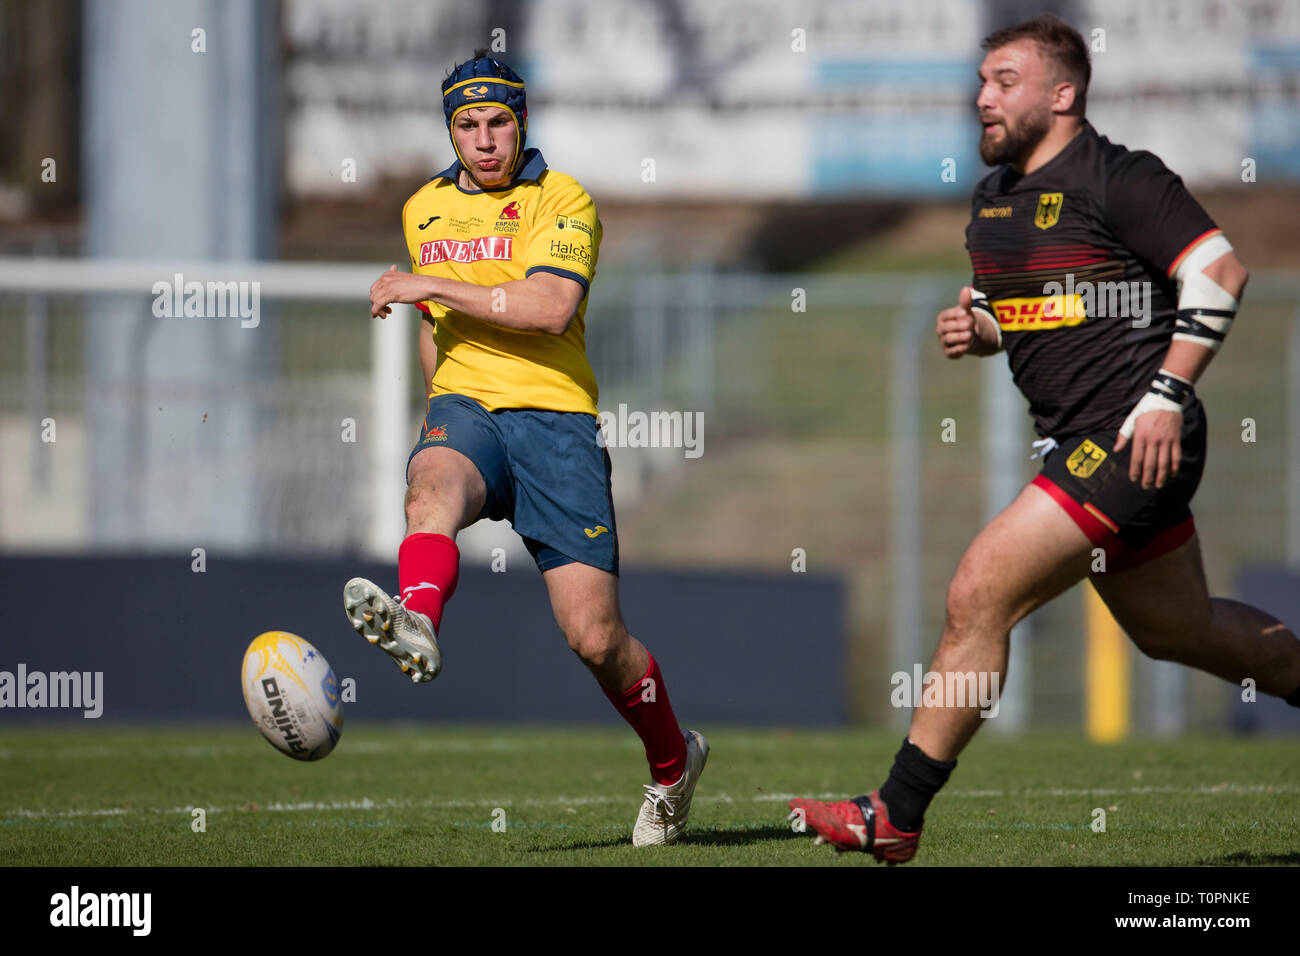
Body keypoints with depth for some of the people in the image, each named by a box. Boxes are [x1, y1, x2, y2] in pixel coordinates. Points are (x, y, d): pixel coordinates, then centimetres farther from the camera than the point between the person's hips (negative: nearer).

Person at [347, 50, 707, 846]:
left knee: (595, 635, -7)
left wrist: (435, 285, -15)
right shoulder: (424, 211, 18)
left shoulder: (562, 201, 0)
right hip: (465, 409, 4)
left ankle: (672, 760, 19)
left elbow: (549, 306, -16)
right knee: (432, 488, -37)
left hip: (554, 414, -4)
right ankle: (415, 625, -67)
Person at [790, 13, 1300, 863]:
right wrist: (973, 328, 3)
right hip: (1077, 443, 10)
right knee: (1178, 630, 19)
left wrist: (1167, 394, -20)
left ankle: (896, 816, -9)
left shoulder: (1119, 179, -12)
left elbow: (1220, 270, -15)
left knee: (978, 596, -14)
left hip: (1132, 441, -10)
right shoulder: (994, 200, 14)